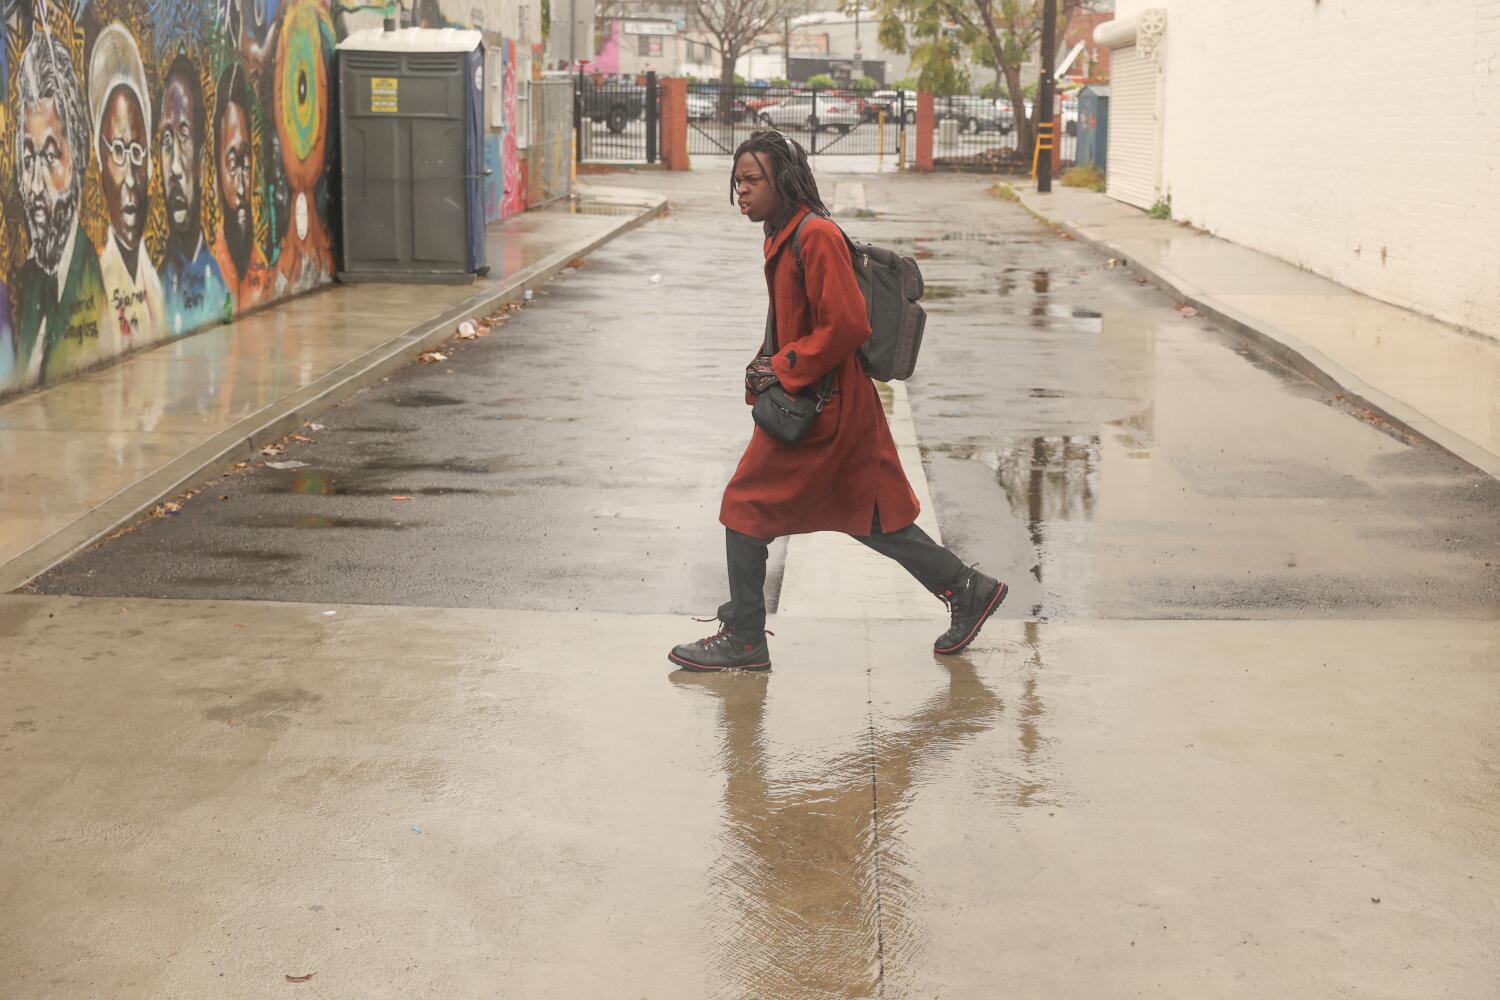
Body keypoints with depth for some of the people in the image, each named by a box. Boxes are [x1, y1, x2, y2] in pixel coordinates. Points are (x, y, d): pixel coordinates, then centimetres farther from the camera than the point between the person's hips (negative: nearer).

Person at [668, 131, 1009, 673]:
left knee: (746, 507, -2)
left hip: (819, 411, -10)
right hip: (840, 405, 10)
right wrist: (770, 366, 9)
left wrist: (782, 370, -17)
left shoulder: (816, 236, -20)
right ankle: (967, 590, 25)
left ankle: (743, 640, 8)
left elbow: (846, 325, -25)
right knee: (870, 516, 17)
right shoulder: (782, 236, 11)